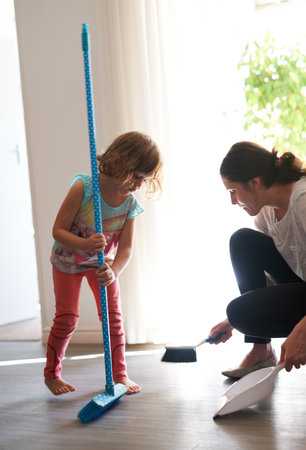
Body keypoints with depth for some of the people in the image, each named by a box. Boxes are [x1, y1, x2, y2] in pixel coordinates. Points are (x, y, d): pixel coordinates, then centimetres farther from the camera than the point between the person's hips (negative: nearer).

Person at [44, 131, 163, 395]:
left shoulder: (130, 205, -19)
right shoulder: (83, 188, -31)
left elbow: (126, 248, -20)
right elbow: (58, 230, -28)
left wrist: (113, 272, -40)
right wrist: (86, 244, -46)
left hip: (101, 262, 3)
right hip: (68, 262, -3)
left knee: (113, 316, -1)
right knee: (67, 318, -2)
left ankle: (119, 373, 14)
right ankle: (51, 374, 19)